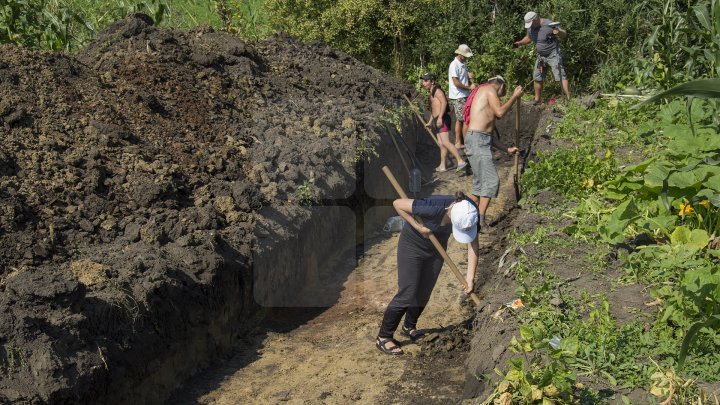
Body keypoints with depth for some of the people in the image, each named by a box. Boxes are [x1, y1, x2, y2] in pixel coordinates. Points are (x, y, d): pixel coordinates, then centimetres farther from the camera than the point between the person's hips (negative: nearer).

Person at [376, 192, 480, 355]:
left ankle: (409, 327, 35)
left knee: (424, 293, 11)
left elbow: (473, 243, -17)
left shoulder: (470, 211, -26)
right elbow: (397, 203, -30)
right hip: (412, 245, -5)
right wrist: (419, 227, -28)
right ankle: (383, 337, 4)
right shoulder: (434, 207, -41)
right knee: (407, 293, -8)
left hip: (436, 247, 5)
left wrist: (470, 276, -20)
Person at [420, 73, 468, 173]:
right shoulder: (432, 93, 23)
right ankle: (443, 166, 13)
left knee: (445, 143, -18)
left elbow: (444, 102, -21)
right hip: (436, 121, 10)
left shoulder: (437, 90, -7)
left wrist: (440, 117, -28)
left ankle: (461, 161, -21)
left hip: (442, 120, -10)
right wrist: (430, 122, 35)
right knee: (441, 144, 10)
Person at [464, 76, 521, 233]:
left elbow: (490, 132, 25)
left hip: (482, 141, 10)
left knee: (479, 184, 12)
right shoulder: (489, 89, 1)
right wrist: (515, 96, 0)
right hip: (477, 140, -10)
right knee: (491, 181, -11)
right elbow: (500, 112, -12)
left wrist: (507, 149, 28)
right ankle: (480, 221, -11)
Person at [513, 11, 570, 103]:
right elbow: (528, 38, 20)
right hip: (541, 56, 7)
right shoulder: (531, 28, -1)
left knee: (561, 76, -15)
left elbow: (564, 34, -16)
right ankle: (537, 99, 28)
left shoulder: (549, 25, -21)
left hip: (553, 54, -7)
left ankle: (568, 99, -16)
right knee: (537, 78, 13)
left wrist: (559, 32, -37)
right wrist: (519, 43, 4)